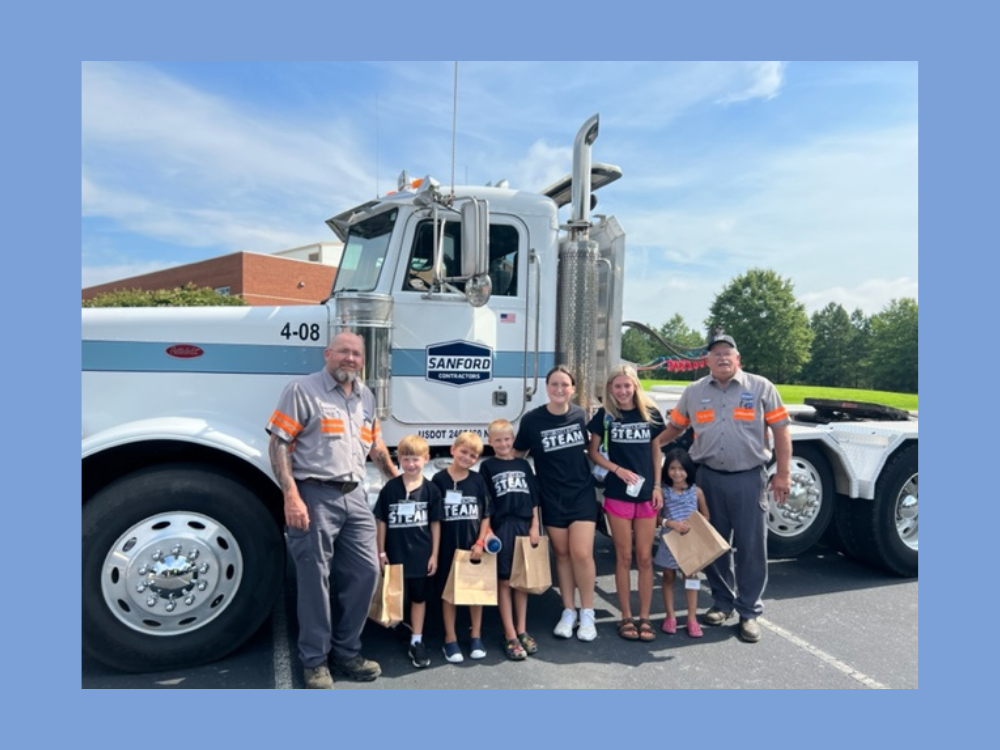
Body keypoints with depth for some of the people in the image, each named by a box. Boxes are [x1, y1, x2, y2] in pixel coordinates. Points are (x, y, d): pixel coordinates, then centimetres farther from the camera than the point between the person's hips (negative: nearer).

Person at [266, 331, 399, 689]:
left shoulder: (366, 397, 15)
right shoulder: (302, 390, -6)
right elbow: (278, 444, -11)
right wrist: (291, 496, -18)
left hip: (354, 495, 7)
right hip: (315, 495, -6)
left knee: (366, 572, 8)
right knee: (315, 579, 3)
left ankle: (347, 652, 26)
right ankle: (315, 661, 21)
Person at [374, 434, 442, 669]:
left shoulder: (431, 489, -5)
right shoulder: (390, 488, -6)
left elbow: (435, 524, 0)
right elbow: (381, 521, 0)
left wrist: (434, 554, -1)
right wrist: (381, 552, -1)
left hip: (422, 554, 0)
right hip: (395, 553, 0)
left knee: (419, 597, 12)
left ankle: (416, 642, 23)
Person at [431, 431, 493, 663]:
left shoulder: (478, 481, 0)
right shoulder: (440, 479, -7)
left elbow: (486, 515, 4)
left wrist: (480, 542, -6)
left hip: (473, 545, 2)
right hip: (448, 546, -2)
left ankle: (476, 637, 27)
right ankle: (450, 640, 22)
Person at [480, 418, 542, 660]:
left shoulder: (523, 464, 11)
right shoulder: (488, 466, 2)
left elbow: (533, 498, 11)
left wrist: (534, 526, 2)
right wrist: (487, 530, -9)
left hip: (524, 526, 3)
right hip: (501, 528, -3)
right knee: (504, 581, 2)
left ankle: (522, 631, 24)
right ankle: (510, 636, 10)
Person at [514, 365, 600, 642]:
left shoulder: (580, 415, -3)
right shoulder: (532, 419, -9)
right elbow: (517, 455, 1)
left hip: (582, 493, 0)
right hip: (552, 497, 0)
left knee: (581, 553, -6)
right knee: (562, 554, 10)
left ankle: (587, 613, 13)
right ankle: (568, 612, 26)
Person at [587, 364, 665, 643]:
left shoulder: (650, 413, 3)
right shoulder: (605, 415, 0)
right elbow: (594, 452, 3)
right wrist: (618, 469, -12)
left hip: (647, 493, 1)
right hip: (618, 494, -1)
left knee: (645, 557, 6)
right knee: (624, 557, 6)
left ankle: (644, 618, 16)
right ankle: (626, 617, 16)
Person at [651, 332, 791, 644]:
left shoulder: (761, 388, 0)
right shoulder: (694, 392, 6)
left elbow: (781, 431, 1)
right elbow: (673, 429, 14)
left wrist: (783, 474, -4)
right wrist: (652, 446, 3)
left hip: (749, 478, -2)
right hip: (709, 477, 3)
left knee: (751, 547, 4)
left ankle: (749, 612, 19)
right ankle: (722, 602, 31)